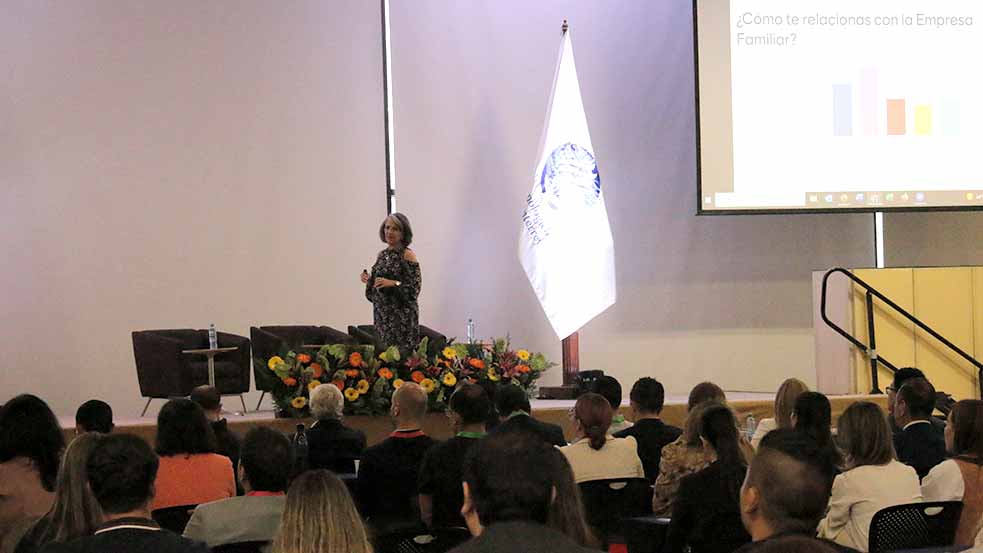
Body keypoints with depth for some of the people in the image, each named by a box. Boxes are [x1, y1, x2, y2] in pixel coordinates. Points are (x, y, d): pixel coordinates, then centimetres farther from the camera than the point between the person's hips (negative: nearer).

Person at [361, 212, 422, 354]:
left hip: (401, 315, -6)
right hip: (382, 314, 6)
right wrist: (368, 279, 2)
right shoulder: (382, 254, 12)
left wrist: (393, 283, -22)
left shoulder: (407, 255, -7)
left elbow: (414, 289, -11)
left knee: (401, 353, -10)